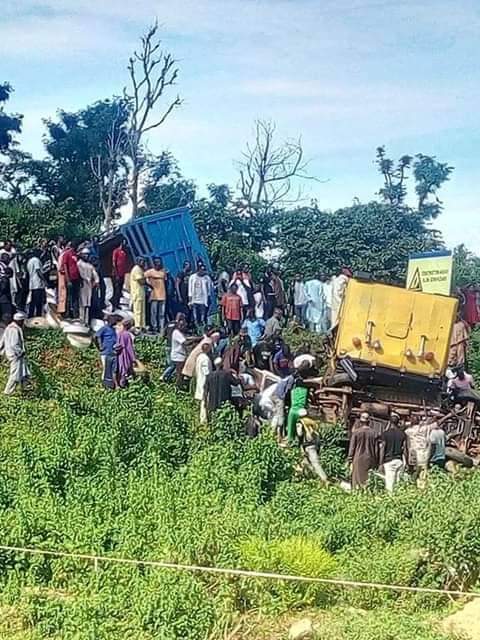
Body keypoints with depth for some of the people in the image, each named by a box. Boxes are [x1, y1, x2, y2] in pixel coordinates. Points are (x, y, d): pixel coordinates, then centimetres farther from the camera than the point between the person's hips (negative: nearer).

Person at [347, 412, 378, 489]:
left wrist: (350, 460, 3)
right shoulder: (373, 433, 0)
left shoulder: (356, 432, -6)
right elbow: (376, 448, 4)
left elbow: (352, 447, -4)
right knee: (368, 480, 8)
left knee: (358, 479, 4)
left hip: (358, 459, -2)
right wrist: (375, 462, 12)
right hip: (370, 459, 2)